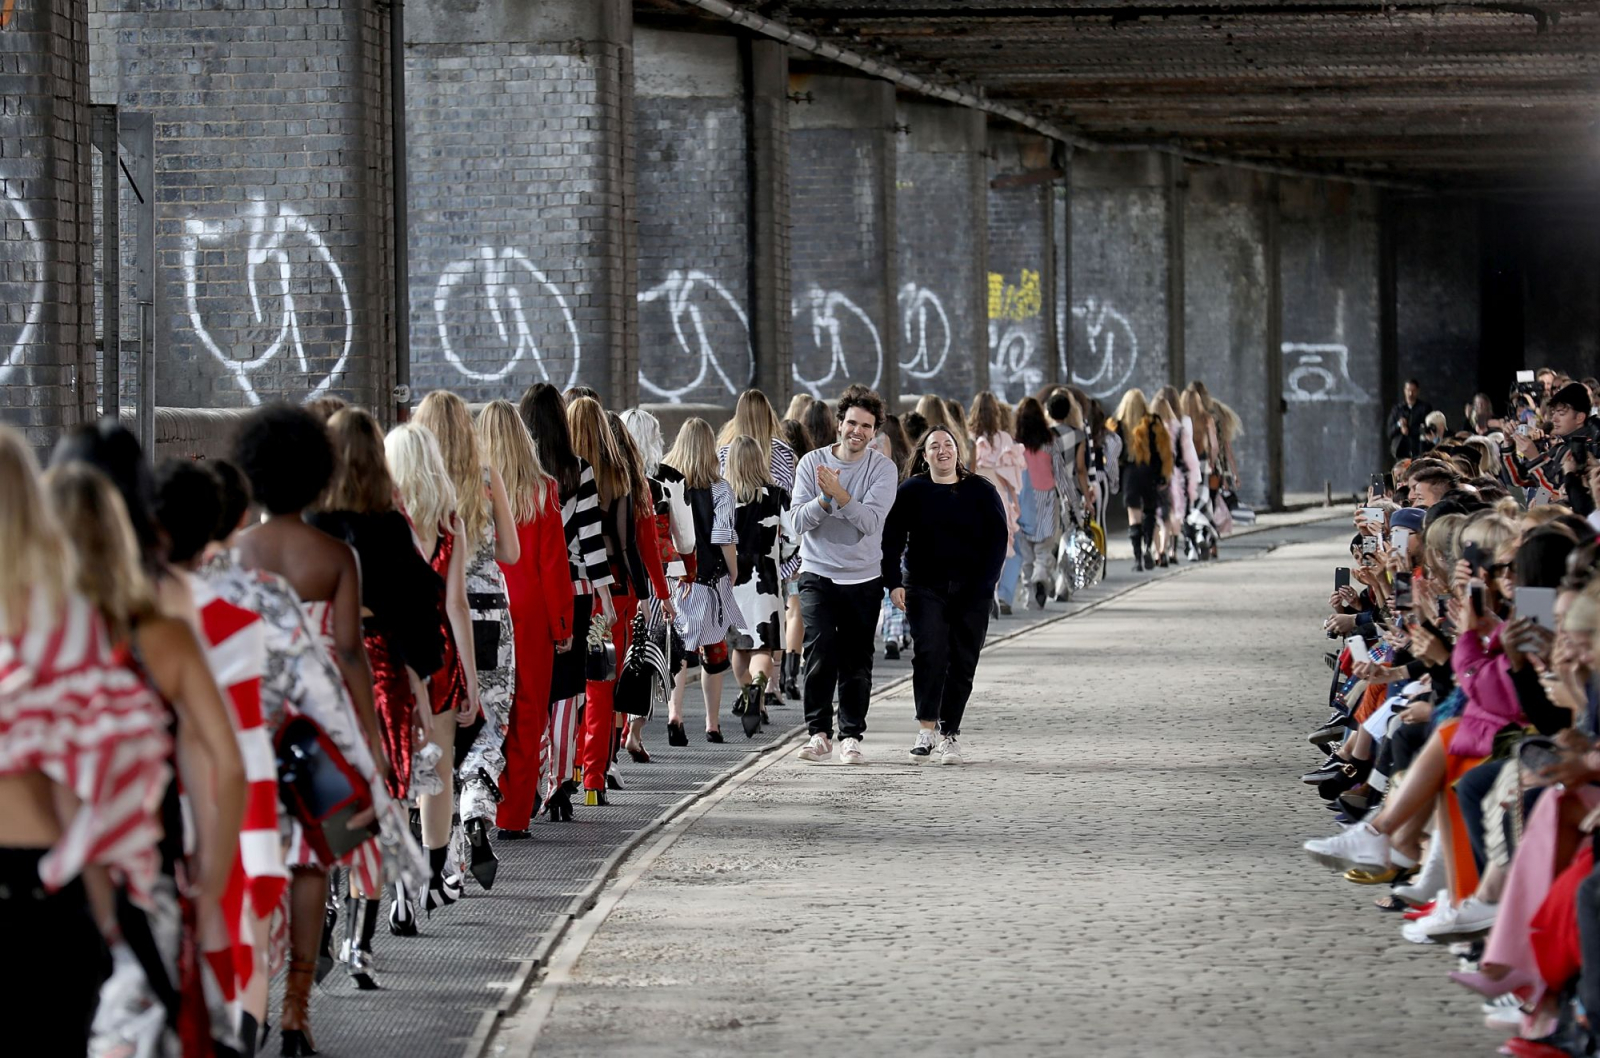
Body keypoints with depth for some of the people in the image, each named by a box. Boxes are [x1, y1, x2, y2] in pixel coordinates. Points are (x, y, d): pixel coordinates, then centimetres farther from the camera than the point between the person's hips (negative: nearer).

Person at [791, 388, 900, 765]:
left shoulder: (883, 468, -2)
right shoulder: (812, 463, 1)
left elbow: (871, 521, -15)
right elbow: (799, 521, -5)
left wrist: (840, 495, -29)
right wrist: (825, 499, -22)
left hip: (862, 578, 0)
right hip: (818, 574, 0)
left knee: (857, 663, 2)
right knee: (820, 653, -12)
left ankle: (850, 737, 11)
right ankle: (819, 733, -3)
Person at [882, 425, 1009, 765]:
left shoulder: (981, 491, 5)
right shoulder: (912, 491, 5)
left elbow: (998, 538, 4)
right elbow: (892, 539, 5)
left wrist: (985, 583, -7)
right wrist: (893, 583, -7)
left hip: (971, 591, 1)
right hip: (925, 587, -1)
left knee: (962, 662, 2)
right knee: (930, 651, -19)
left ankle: (949, 734, 10)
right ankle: (926, 728, -17)